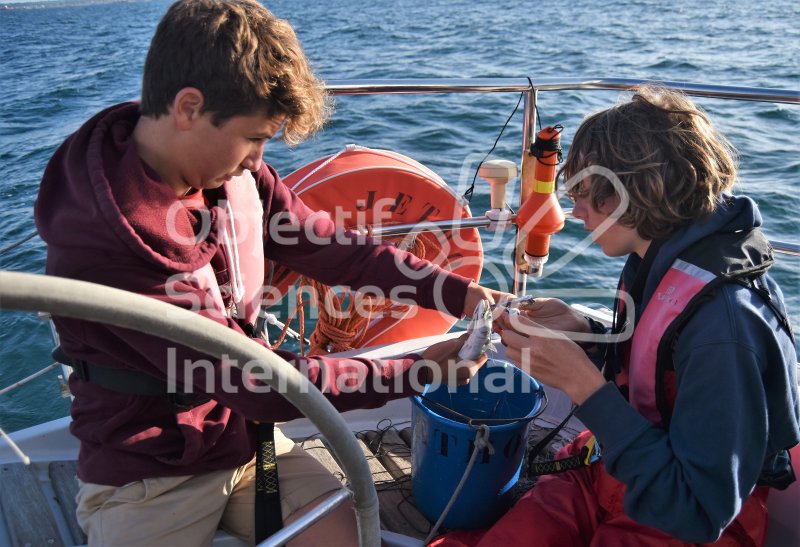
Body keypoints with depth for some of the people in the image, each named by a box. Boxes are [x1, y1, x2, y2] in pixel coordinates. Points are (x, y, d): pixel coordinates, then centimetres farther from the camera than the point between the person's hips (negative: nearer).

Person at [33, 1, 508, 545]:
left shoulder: (236, 173, -9)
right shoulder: (113, 239, -29)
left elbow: (331, 248, 0)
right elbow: (256, 380, -27)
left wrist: (458, 293, -5)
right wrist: (414, 372, -19)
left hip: (248, 437, 5)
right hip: (150, 480, -5)